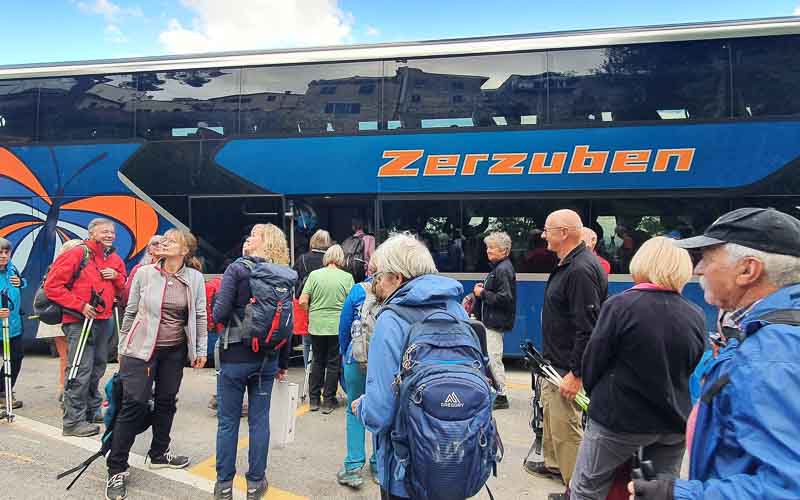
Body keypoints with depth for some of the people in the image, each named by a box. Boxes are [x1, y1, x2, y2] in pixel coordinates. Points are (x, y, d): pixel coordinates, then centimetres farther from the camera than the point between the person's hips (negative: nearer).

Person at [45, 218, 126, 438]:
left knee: (97, 368, 17)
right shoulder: (77, 254, -9)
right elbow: (52, 286, -12)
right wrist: (80, 305, -15)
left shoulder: (115, 260, 11)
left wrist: (116, 277, -4)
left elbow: (124, 290, 17)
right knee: (81, 371, -8)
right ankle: (73, 421, 0)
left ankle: (93, 410, 32)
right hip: (80, 321, -7)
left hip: (105, 321, 7)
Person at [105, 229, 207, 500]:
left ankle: (159, 454, 32)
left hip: (175, 350, 3)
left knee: (166, 401, 13)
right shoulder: (144, 273, -6)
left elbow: (200, 315, 3)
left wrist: (201, 349, 3)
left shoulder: (195, 278, -2)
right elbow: (130, 311, 3)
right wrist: (122, 346, 7)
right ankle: (116, 470, 6)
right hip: (141, 348, -2)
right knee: (134, 403, -5)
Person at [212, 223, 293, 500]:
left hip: (235, 356, -4)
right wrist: (283, 363, 14)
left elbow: (220, 313, -17)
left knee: (228, 421, 9)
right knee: (259, 420, 12)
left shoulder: (237, 268, -10)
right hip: (267, 359, 4)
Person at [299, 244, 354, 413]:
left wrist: (310, 313, 12)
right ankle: (329, 401, 16)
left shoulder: (314, 274, -4)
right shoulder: (347, 277, -7)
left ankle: (313, 400, 23)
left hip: (316, 325, 2)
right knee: (333, 363, 10)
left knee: (317, 361, 17)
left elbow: (303, 301, -6)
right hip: (337, 326, -2)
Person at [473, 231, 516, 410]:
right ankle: (497, 392, 26)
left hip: (496, 322, -11)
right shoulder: (498, 267, 17)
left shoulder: (503, 269, -16)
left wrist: (483, 293, -15)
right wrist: (482, 288, 9)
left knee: (494, 359, -5)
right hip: (491, 321, 11)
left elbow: (505, 297, -24)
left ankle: (501, 396, 4)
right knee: (491, 358, 16)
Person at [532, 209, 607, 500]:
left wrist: (575, 374, -25)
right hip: (555, 360, 11)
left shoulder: (581, 269, -24)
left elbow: (587, 328, -27)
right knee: (550, 411, 24)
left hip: (568, 366, -11)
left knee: (565, 427, -2)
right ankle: (554, 464, 42)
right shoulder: (568, 264, 9)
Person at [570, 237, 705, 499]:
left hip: (619, 417, -4)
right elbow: (695, 369, 7)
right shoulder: (697, 315, -3)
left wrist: (594, 394, 9)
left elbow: (594, 358, -10)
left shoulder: (621, 305, -17)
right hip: (675, 421, 5)